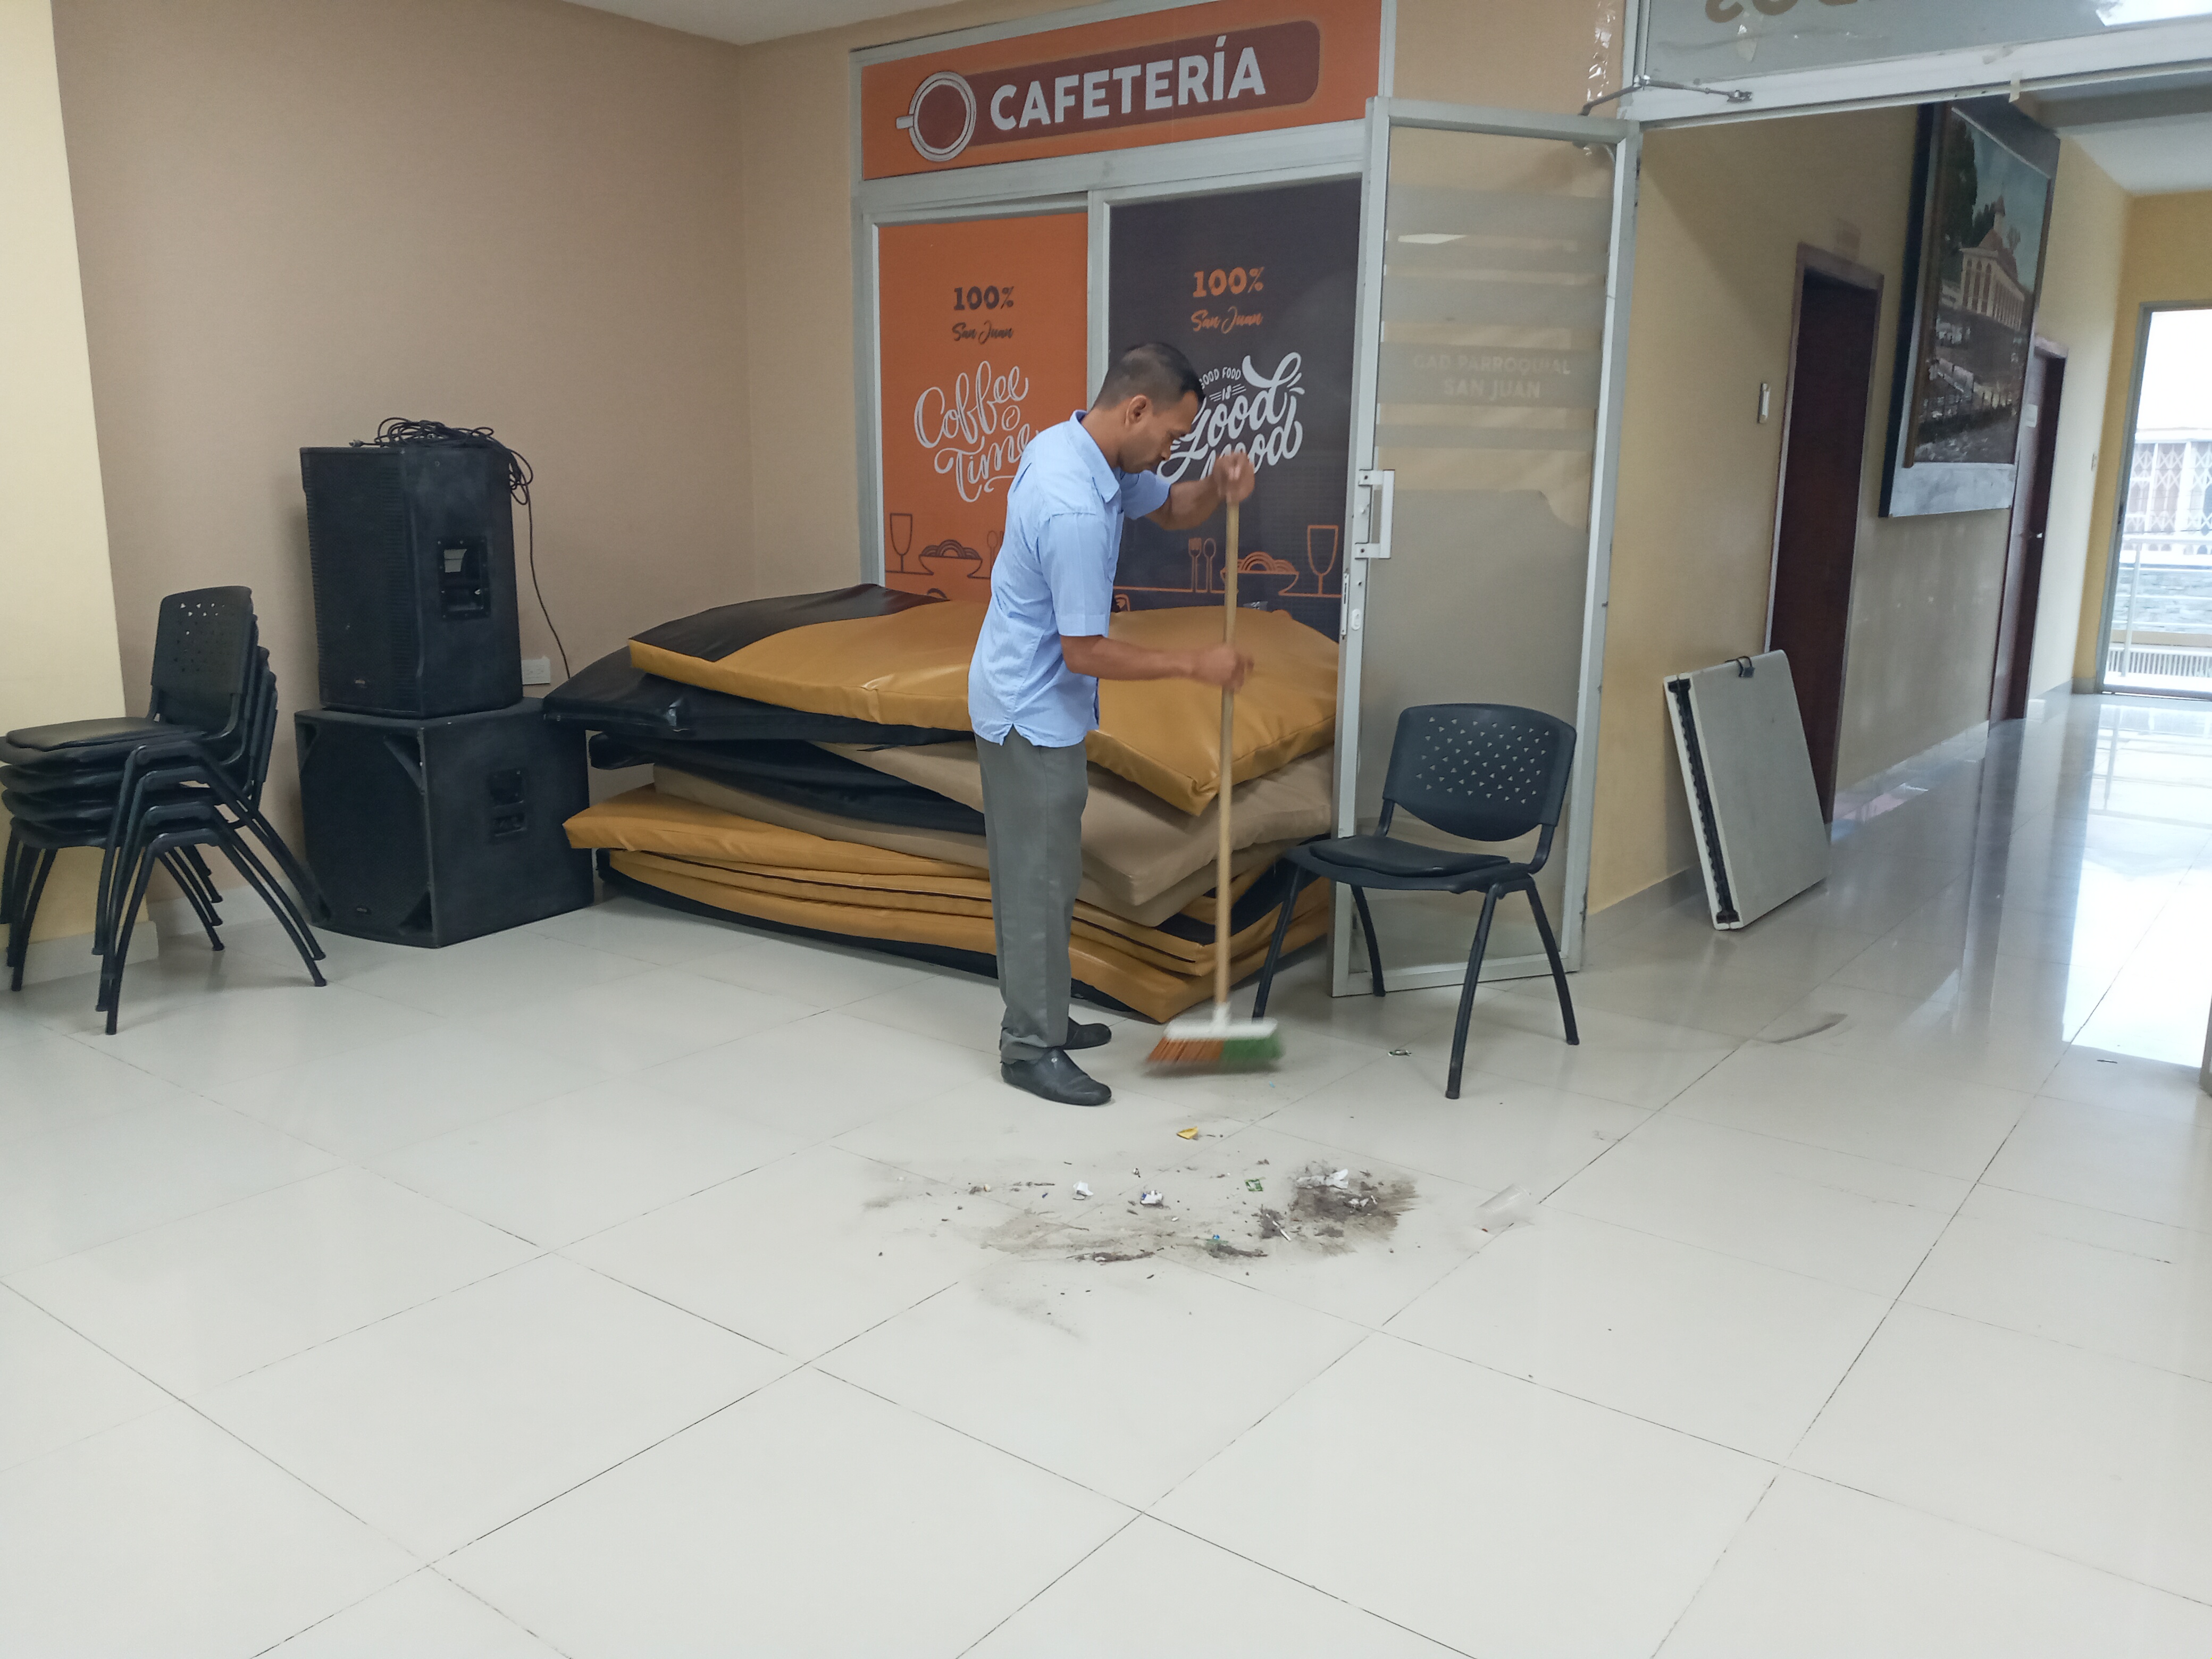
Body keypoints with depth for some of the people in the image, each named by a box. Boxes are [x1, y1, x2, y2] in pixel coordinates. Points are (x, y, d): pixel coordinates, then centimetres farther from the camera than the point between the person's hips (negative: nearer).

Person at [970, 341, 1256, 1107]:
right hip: (1033, 711, -10)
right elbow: (1086, 652, -26)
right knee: (1041, 877, 0)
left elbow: (1170, 509, 14)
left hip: (1028, 699, 10)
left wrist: (1218, 487, -8)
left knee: (1034, 869, 18)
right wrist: (1197, 665, -18)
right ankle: (1030, 1048, 12)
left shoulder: (1069, 443, 1)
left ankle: (1038, 1016, 31)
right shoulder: (1075, 510, -30)